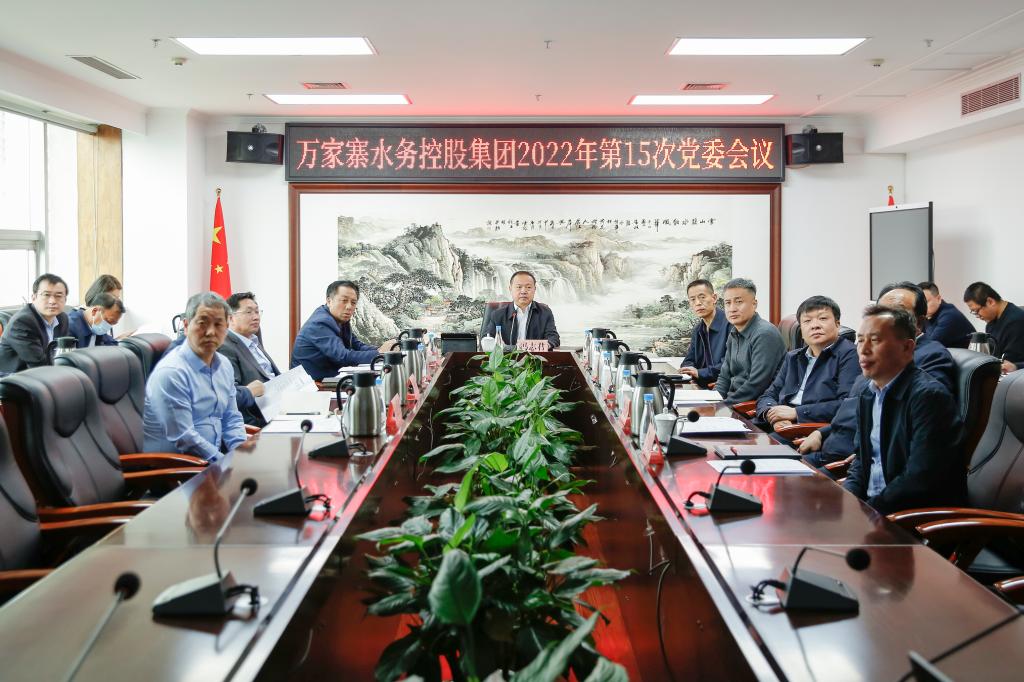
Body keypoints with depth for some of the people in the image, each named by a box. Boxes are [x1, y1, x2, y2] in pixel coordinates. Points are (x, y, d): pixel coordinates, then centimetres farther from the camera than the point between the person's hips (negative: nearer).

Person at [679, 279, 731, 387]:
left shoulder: (730, 323, -13)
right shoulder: (698, 329, 16)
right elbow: (689, 361, 19)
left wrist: (700, 373, -17)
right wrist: (690, 371, -5)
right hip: (703, 388, 7)